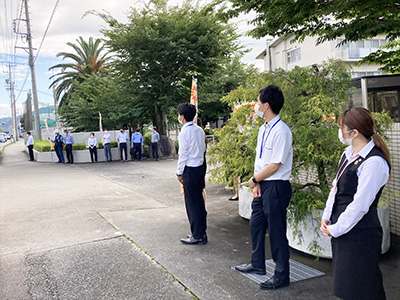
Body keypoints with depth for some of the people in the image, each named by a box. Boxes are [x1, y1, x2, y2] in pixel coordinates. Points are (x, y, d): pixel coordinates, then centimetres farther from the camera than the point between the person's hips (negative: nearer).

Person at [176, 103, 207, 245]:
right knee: (199, 200, 15)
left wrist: (179, 172, -6)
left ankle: (198, 236, 6)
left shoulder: (184, 133, -15)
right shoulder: (200, 130, 8)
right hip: (200, 167, 8)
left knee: (192, 204, -1)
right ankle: (201, 232, 24)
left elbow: (183, 155, -15)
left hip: (190, 169, -8)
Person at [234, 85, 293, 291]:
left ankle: (281, 275, 20)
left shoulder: (281, 131, -20)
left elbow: (274, 166, -20)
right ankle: (257, 264, 40)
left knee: (276, 231, 3)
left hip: (276, 187, -9)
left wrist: (254, 180, -8)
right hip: (262, 185, 9)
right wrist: (256, 183, 2)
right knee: (256, 225, 20)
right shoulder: (263, 129, 9)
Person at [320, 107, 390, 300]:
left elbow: (360, 205, -21)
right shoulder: (349, 152, 8)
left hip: (360, 234, -9)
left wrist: (335, 229, -13)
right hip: (339, 229, 9)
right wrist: (327, 217, 6)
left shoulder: (374, 162, -21)